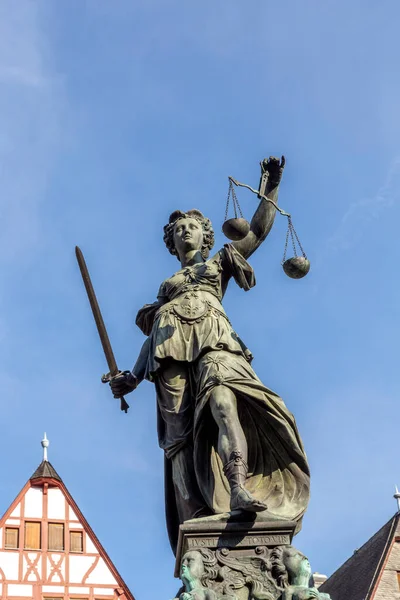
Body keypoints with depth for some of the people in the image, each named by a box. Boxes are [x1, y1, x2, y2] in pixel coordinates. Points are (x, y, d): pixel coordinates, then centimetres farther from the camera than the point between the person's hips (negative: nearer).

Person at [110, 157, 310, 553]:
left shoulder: (219, 262, 29)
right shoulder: (167, 286, 34)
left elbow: (259, 230, 20)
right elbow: (153, 334, 28)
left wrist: (272, 186, 12)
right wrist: (133, 377, 16)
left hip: (212, 340, -3)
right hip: (171, 354, 3)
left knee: (222, 401, -34)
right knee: (181, 435, -15)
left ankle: (240, 489, -54)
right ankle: (198, 523, -26)